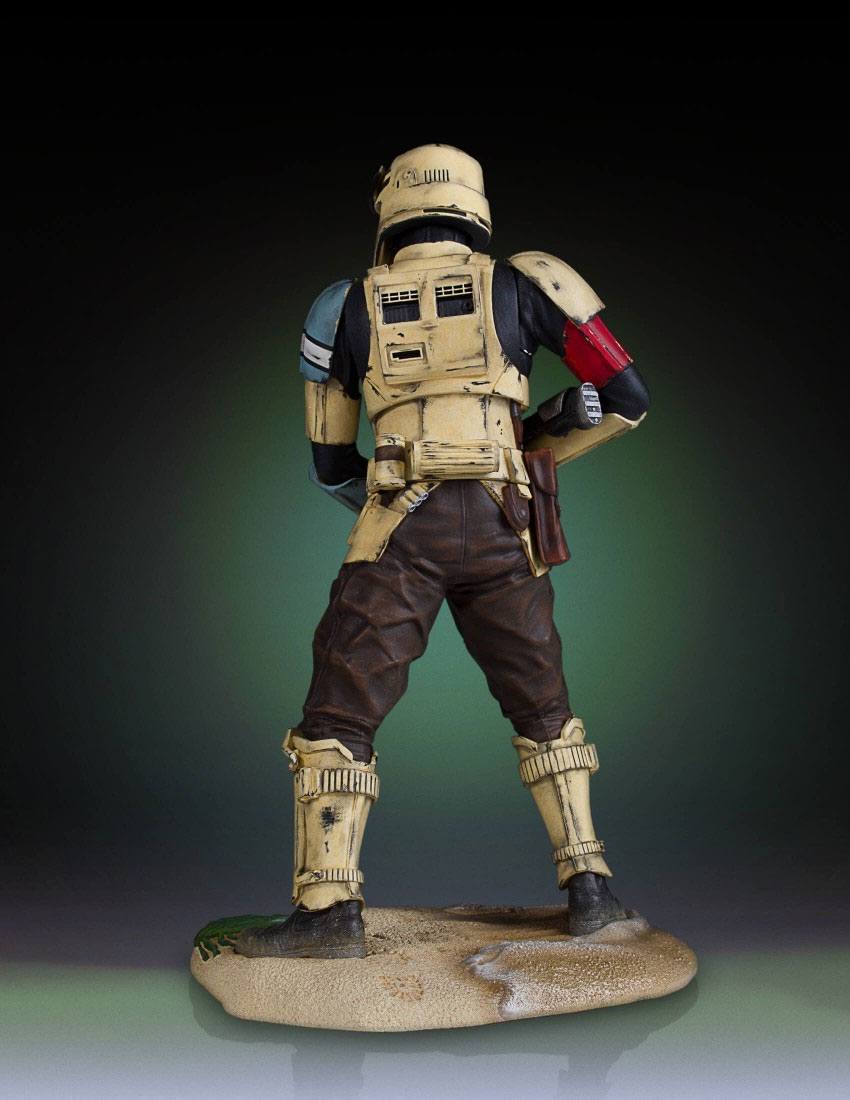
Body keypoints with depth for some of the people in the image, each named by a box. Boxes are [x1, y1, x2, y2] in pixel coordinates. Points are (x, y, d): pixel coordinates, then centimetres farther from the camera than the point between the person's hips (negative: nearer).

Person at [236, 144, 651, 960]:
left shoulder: (347, 305, 15)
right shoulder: (519, 283, 14)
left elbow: (329, 464, 19)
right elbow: (627, 396, 11)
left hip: (402, 528, -1)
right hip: (500, 530, 2)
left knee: (339, 717, 4)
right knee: (544, 711, 18)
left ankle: (328, 909, -5)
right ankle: (588, 887, 16)